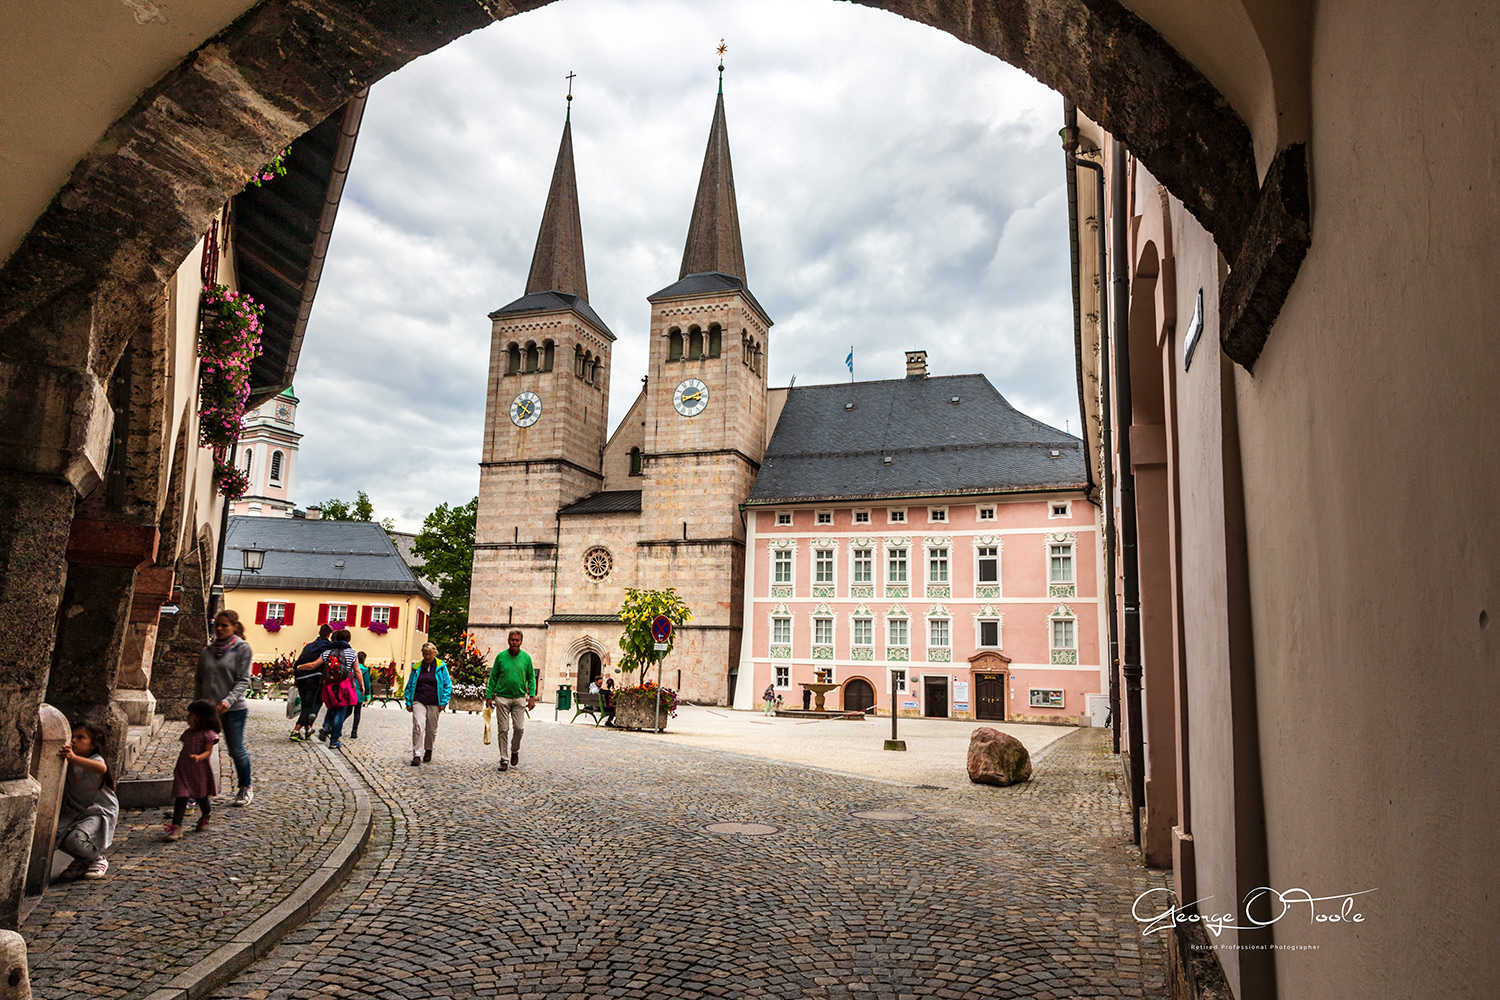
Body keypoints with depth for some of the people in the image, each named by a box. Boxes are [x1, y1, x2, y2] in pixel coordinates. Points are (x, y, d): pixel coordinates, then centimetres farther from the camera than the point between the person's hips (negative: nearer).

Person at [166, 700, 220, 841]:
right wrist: (177, 766, 18)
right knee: (181, 797, -5)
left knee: (201, 796, 13)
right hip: (184, 771, 5)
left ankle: (205, 816, 40)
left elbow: (208, 751, -18)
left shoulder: (208, 734, -13)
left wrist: (199, 757, -37)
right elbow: (185, 750, 17)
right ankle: (176, 827, -7)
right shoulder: (189, 732, 8)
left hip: (200, 772, -5)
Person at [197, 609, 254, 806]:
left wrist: (228, 701, -21)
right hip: (207, 708, 4)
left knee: (236, 751, 5)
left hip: (233, 709, -4)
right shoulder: (207, 650, 8)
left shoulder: (242, 648, -4)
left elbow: (243, 680, -8)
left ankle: (245, 788, 23)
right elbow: (200, 681, 15)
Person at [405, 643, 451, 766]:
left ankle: (428, 750, 33)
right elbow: (409, 686, 14)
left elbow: (447, 685, 3)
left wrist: (443, 702, -4)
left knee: (432, 729, 10)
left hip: (434, 704, 0)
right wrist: (408, 702, 6)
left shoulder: (441, 667, 1)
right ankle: (417, 755, -13)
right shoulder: (416, 668, 6)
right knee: (418, 726, -15)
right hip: (419, 702, 0)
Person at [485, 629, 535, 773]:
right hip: (502, 698, 0)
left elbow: (531, 678, 7)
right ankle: (504, 760, 10)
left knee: (519, 728, -4)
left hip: (519, 698, 0)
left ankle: (515, 751, 23)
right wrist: (489, 696, 1)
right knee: (503, 730, 1)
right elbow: (493, 677, 6)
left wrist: (532, 696, -1)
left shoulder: (526, 657, 3)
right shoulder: (501, 657, 1)